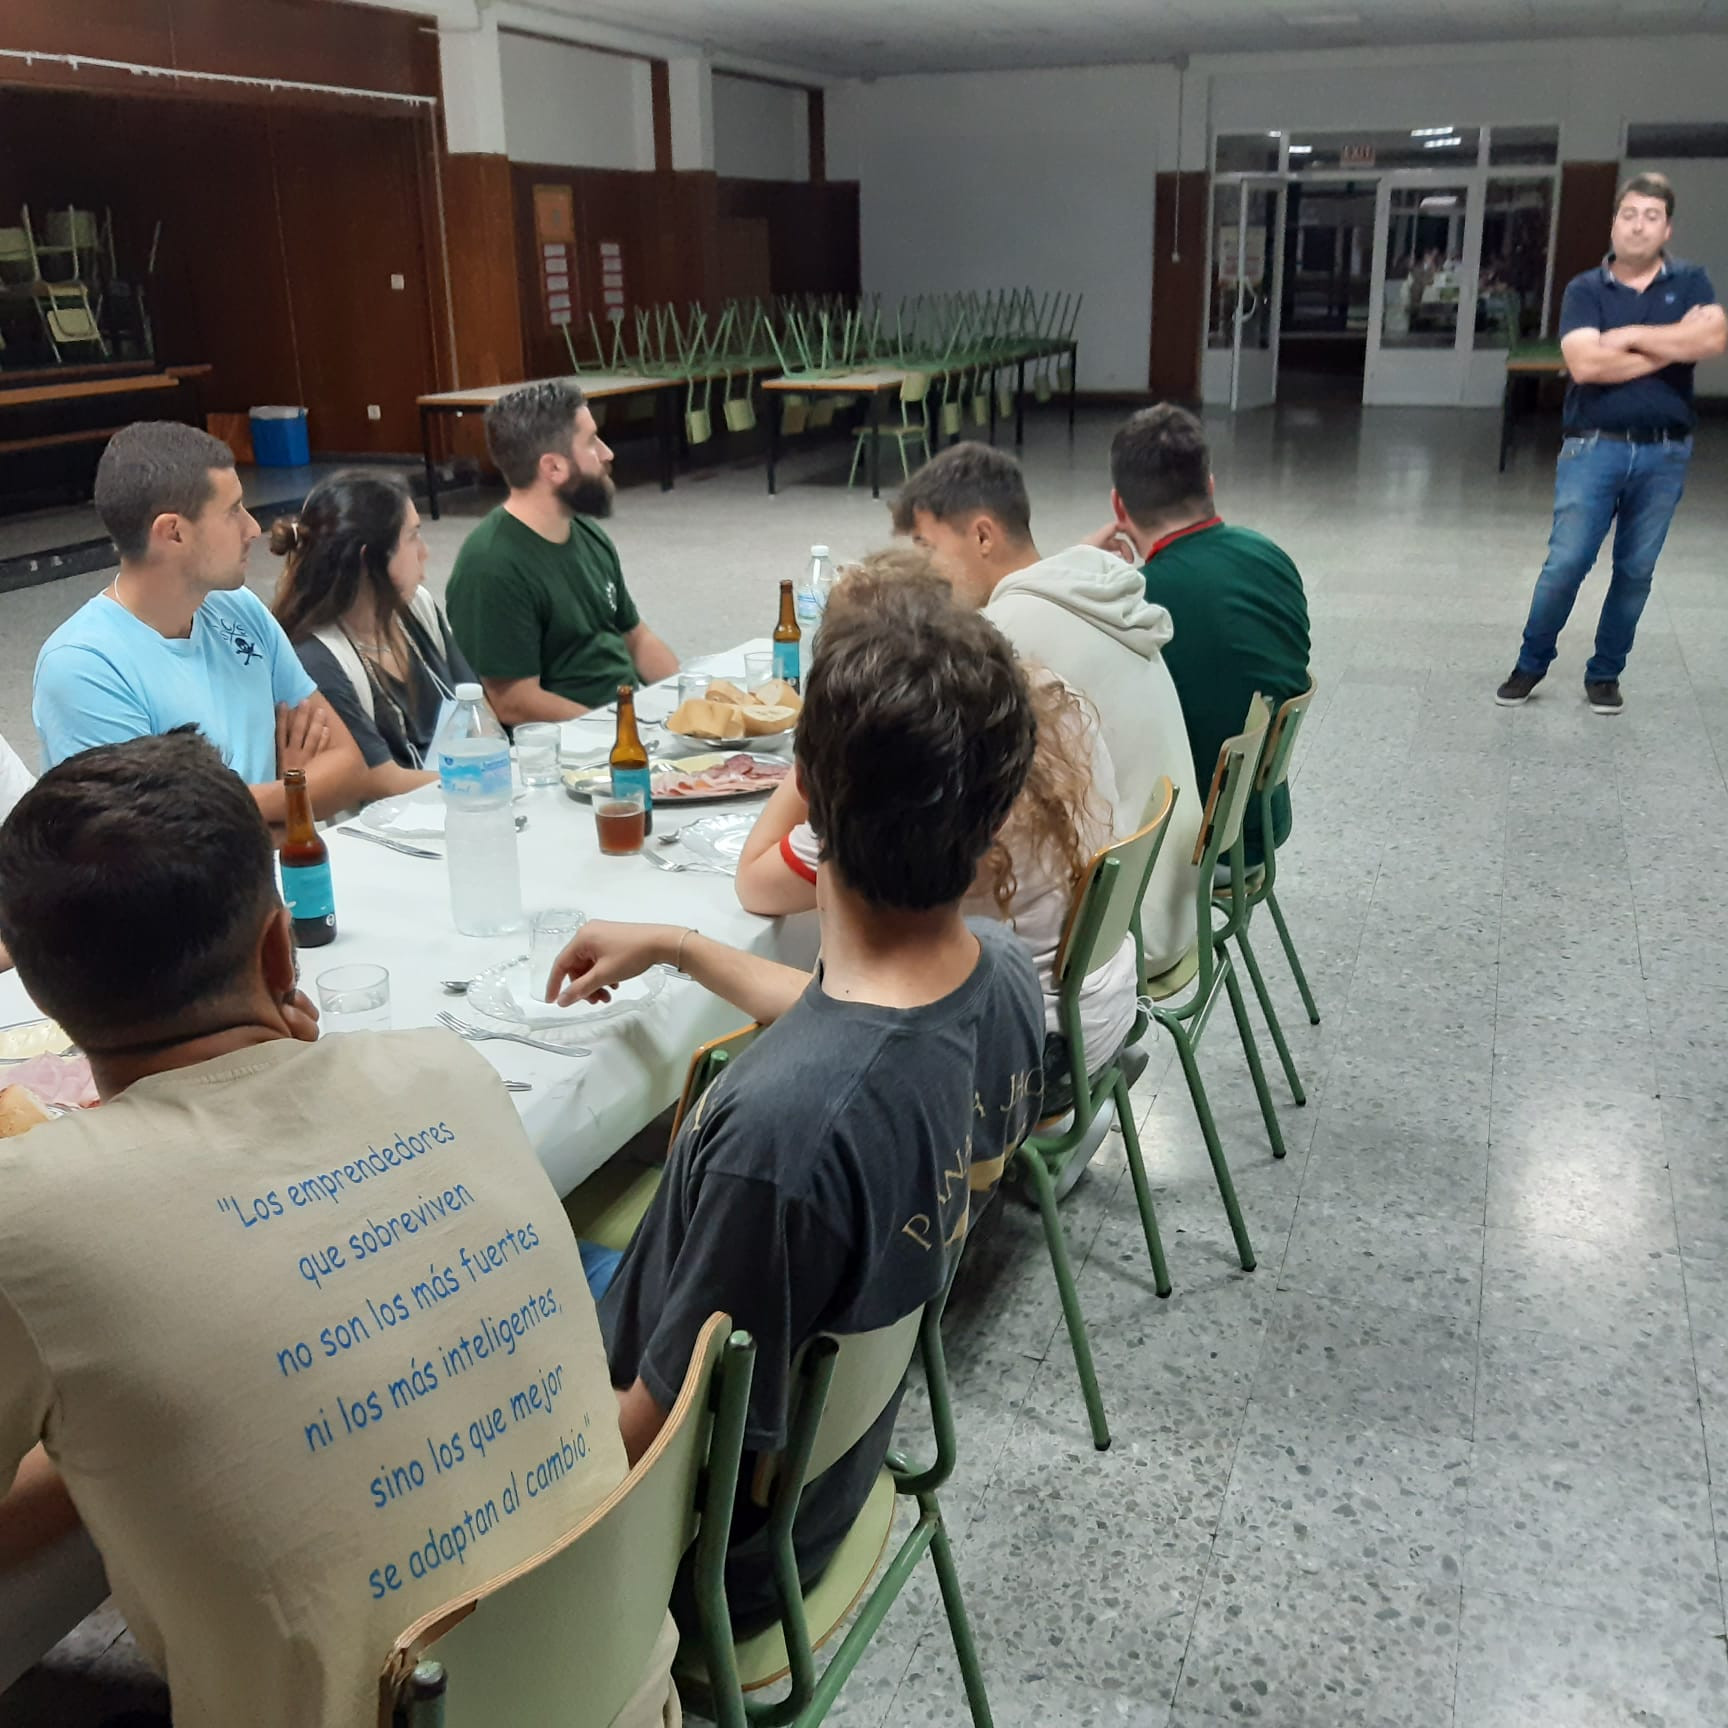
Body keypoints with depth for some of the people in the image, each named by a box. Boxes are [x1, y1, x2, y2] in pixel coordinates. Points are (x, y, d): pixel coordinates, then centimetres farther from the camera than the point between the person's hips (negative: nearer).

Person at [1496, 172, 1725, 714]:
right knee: (1566, 564, -6)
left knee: (1636, 571, 8)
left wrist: (1631, 335, -12)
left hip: (1665, 452, 2)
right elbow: (1585, 364, -16)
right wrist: (1672, 346, -11)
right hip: (1594, 447, -2)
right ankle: (1531, 664, 11)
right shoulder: (1585, 289, 1)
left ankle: (1605, 673, 21)